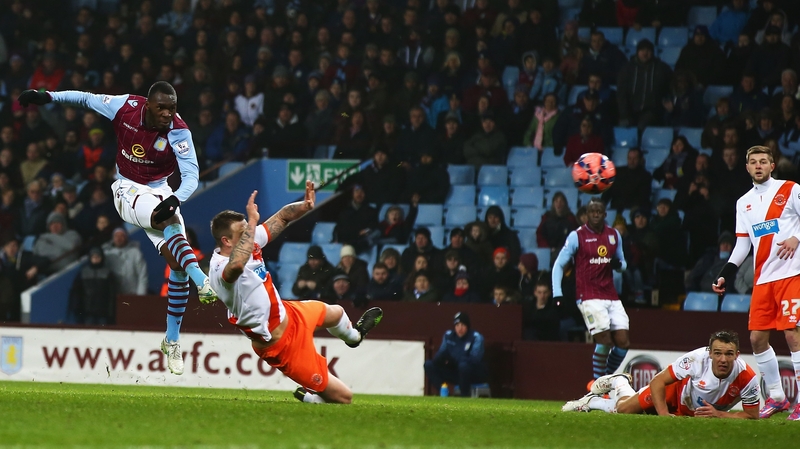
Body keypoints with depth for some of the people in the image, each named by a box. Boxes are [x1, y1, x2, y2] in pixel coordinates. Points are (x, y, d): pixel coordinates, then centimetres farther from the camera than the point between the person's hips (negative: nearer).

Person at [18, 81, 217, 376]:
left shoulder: (178, 132, -18)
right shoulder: (126, 108, -16)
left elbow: (191, 175, -24)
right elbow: (86, 99, 1)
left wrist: (175, 199, -43)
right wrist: (47, 97, -3)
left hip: (160, 193, 2)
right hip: (129, 190, -2)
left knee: (177, 262, -8)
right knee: (169, 222, -34)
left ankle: (172, 342, 4)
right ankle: (201, 281, -47)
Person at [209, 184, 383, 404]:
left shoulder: (248, 241, -10)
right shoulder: (220, 269, -35)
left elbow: (283, 216, -2)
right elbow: (236, 266, -60)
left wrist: (303, 206, -23)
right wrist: (252, 224, -54)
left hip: (286, 313, 10)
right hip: (280, 344, -10)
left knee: (335, 312, 43)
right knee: (343, 397, -4)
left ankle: (354, 335, 78)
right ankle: (310, 396, 27)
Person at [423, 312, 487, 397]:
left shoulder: (476, 337, -15)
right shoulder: (448, 335, 0)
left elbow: (475, 359, -24)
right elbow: (439, 354, 0)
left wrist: (453, 360, -32)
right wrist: (443, 357, -27)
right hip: (455, 373, 5)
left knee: (463, 365, -39)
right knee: (429, 364, -10)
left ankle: (465, 396, -25)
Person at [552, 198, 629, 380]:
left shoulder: (614, 235, 12)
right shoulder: (577, 236, -2)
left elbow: (623, 264, 21)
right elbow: (559, 264, 0)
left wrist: (619, 264, -4)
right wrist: (557, 293, -10)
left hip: (611, 296, 5)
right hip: (588, 296, -5)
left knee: (623, 342, -2)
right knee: (604, 340, -16)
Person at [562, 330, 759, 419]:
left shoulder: (746, 377, -37)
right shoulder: (697, 359, -39)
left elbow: (752, 415, -24)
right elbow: (658, 381, -29)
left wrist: (717, 414, -35)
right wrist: (663, 414, -37)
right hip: (677, 392, -2)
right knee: (624, 409, 4)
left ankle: (592, 402, 43)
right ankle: (617, 382, 41)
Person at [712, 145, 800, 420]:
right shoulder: (744, 203, 18)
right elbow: (742, 244, 19)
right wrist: (725, 276, 11)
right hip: (762, 278, 6)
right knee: (757, 338, 3)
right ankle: (776, 397, 15)